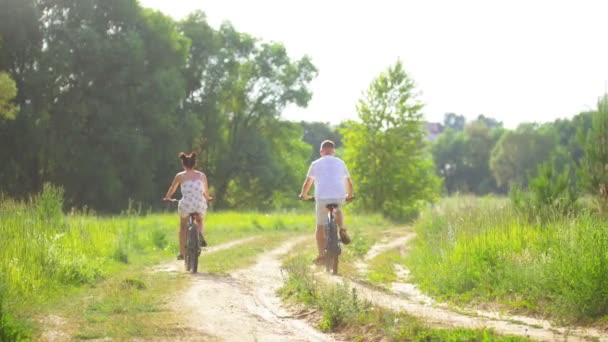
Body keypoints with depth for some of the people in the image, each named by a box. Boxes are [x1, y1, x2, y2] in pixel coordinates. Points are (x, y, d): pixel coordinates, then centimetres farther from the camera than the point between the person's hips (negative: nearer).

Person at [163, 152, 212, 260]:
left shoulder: (180, 176, 7)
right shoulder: (202, 175, 11)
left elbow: (172, 189, 22)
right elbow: (206, 191, 25)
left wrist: (167, 198, 42)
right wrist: (207, 198, 47)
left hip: (186, 205, -1)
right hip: (200, 205, 1)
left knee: (183, 227, 24)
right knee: (199, 221, 32)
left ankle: (182, 253, 23)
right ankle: (200, 234, 0)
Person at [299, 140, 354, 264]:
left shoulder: (315, 164, 10)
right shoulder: (340, 163, 16)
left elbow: (307, 183, 10)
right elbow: (349, 182, 19)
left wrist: (304, 195, 27)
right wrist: (349, 196, 36)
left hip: (322, 198, -2)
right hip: (340, 197, 2)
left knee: (320, 227, 10)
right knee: (338, 210, 36)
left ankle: (321, 256, 5)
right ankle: (342, 229, 11)